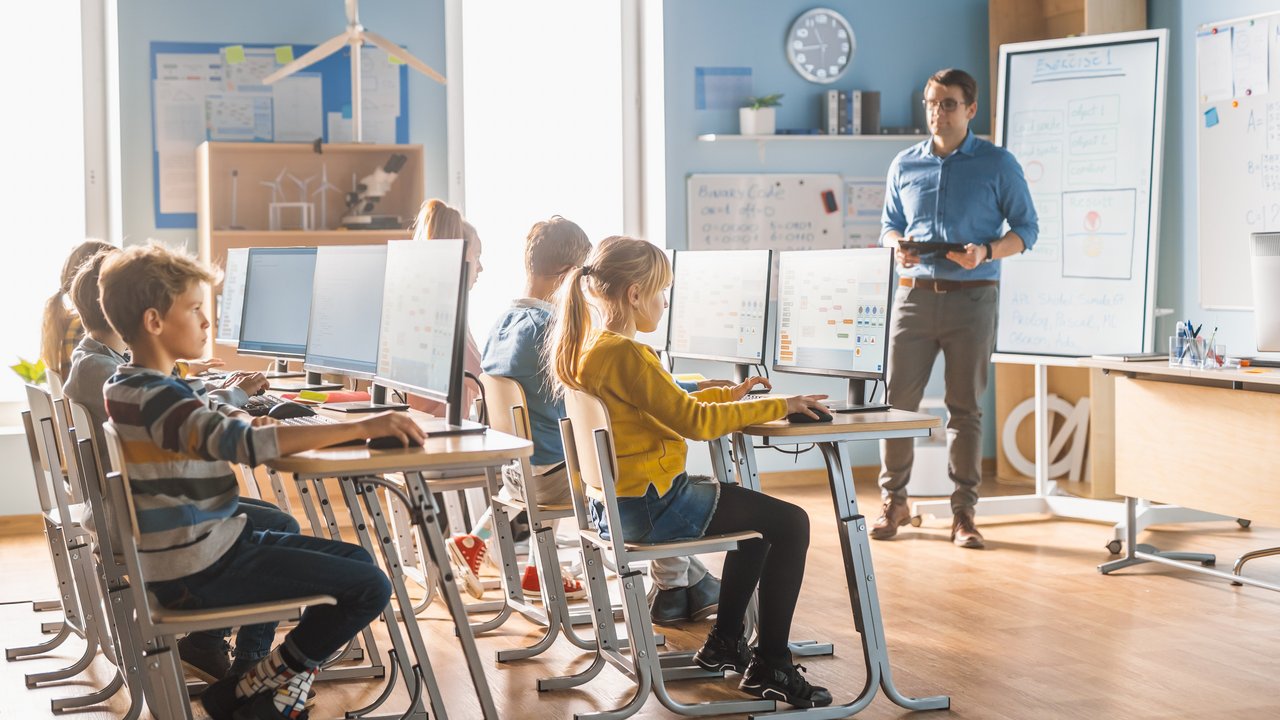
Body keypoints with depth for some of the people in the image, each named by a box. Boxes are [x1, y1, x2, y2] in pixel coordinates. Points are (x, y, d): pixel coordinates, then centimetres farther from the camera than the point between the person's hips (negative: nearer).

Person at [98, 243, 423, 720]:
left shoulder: (130, 388, 11)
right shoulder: (154, 398, -22)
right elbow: (238, 442, -35)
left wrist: (246, 431, 6)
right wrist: (362, 427, -36)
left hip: (194, 551, 10)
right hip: (200, 570, -10)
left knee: (356, 560, 19)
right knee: (370, 587, -13)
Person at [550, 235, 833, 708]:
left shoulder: (587, 349, 9)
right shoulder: (626, 354, -21)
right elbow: (693, 421, -23)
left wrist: (733, 393, 18)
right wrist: (778, 406, -16)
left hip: (613, 506, 11)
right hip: (651, 506, -10)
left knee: (759, 514, 26)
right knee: (791, 523, -2)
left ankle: (724, 642, 30)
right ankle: (771, 667, 2)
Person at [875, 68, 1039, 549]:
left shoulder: (997, 164, 2)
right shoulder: (904, 165, 11)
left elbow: (1026, 227, 3)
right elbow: (890, 225, 19)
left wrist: (986, 251, -15)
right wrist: (898, 248, -4)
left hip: (972, 297, -2)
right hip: (914, 292, 2)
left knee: (965, 405, 2)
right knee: (898, 397, 0)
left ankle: (963, 513, 8)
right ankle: (894, 502, 13)